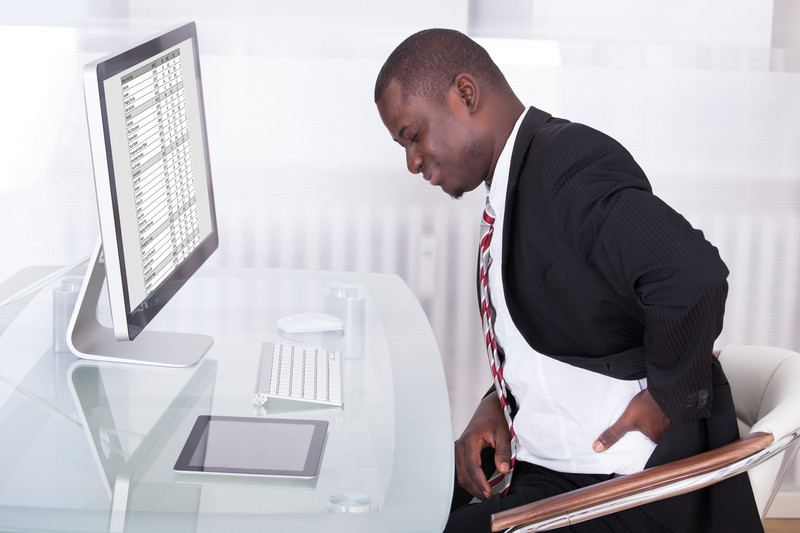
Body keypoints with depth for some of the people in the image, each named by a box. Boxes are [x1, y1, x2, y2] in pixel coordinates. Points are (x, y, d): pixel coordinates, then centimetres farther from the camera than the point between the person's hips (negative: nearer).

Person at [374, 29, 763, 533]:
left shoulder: (570, 161, -20)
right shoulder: (514, 177, 11)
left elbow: (694, 279, -35)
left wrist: (668, 400, -21)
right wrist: (495, 406, 3)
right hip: (540, 462, 9)